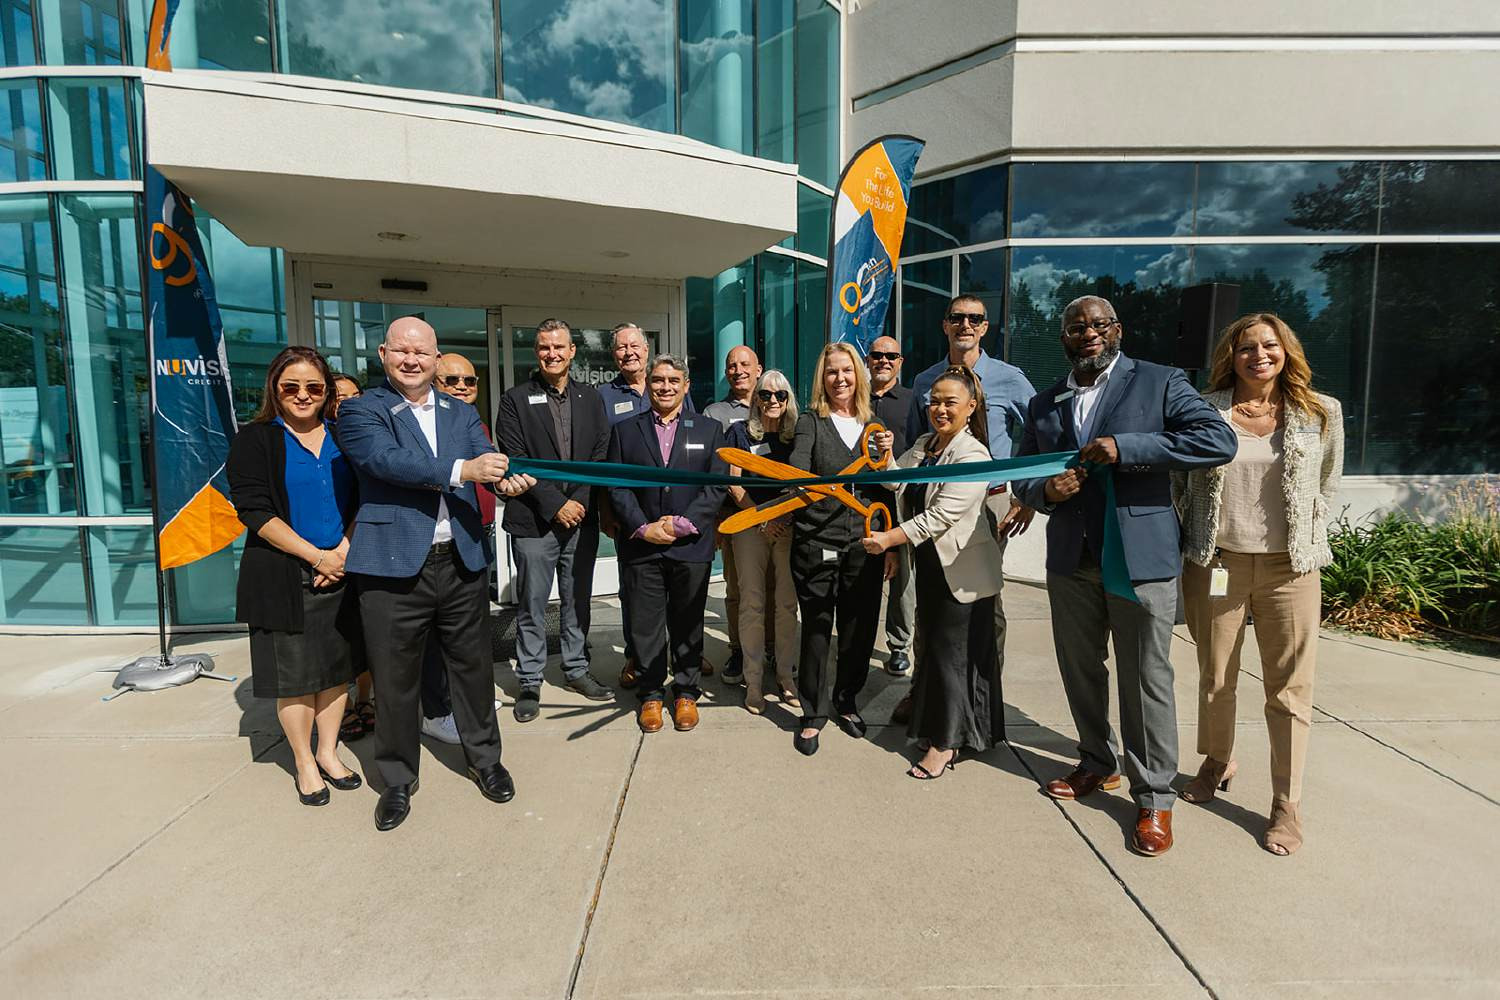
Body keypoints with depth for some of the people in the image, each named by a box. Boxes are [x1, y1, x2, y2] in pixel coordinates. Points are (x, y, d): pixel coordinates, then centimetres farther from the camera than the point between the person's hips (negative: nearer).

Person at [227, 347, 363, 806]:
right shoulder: (254, 439, -2)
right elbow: (253, 510, -10)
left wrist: (345, 548, -8)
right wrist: (316, 556, -15)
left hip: (341, 571, 3)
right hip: (284, 575, -3)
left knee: (337, 666, 11)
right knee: (294, 674, 5)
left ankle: (328, 753, 28)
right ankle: (305, 763, 23)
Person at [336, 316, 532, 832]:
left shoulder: (462, 413, 14)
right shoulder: (360, 411, 1)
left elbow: (489, 459, -1)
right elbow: (386, 459, -18)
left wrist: (508, 478, -24)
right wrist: (460, 471, -28)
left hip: (461, 562, 3)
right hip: (393, 566, -3)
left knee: (473, 667, 14)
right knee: (395, 678, 9)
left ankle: (485, 759, 34)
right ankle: (398, 779, 30)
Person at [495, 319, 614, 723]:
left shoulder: (590, 397, 9)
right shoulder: (515, 400, -1)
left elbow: (602, 454, 5)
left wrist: (581, 501, -8)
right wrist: (555, 504, -13)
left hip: (582, 518, 3)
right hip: (534, 522, -3)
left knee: (578, 600, 13)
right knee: (531, 606, 5)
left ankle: (576, 669, 29)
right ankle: (529, 682, 20)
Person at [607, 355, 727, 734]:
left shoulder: (708, 429, 6)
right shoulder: (625, 430, 8)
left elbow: (716, 485, -1)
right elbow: (617, 487, 2)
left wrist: (683, 523, -12)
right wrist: (642, 527, -10)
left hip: (691, 545, 0)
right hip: (641, 545, 1)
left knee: (688, 623, 10)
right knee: (646, 624, 8)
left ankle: (686, 692, 26)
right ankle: (651, 693, 25)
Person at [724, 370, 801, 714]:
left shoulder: (796, 435, 9)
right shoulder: (740, 432, 4)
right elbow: (733, 483, 0)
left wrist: (792, 518, -7)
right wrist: (762, 517, -8)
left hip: (790, 527, 2)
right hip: (751, 526, -1)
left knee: (787, 604, 2)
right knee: (751, 604, 0)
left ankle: (787, 676, 15)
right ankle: (753, 680, 10)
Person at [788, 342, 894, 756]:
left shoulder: (873, 424, 14)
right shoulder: (810, 422, 3)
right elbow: (797, 466, -14)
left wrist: (885, 455, -5)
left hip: (864, 543, 4)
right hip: (817, 541, -3)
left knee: (859, 629, 10)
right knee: (817, 629, 2)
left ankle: (845, 701, 32)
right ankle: (813, 714, 18)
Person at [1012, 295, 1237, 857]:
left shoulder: (1158, 383, 0)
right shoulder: (1044, 405, 12)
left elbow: (1219, 440, -12)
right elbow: (1022, 479, 15)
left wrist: (1127, 447, -20)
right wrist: (1044, 491, -8)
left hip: (1142, 556, -4)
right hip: (1070, 559, 5)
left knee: (1146, 679, 2)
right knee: (1080, 671, 15)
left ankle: (1154, 797, 19)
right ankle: (1097, 765, 36)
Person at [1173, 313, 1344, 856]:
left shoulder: (1321, 414, 4)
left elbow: (1327, 484, 16)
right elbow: (1179, 476, 11)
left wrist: (1307, 537, 10)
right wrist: (1197, 532, 8)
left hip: (1289, 566, 0)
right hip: (1216, 562, 0)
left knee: (1290, 687, 3)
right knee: (1215, 678, 12)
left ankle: (1287, 803, 15)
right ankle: (1217, 762, 35)